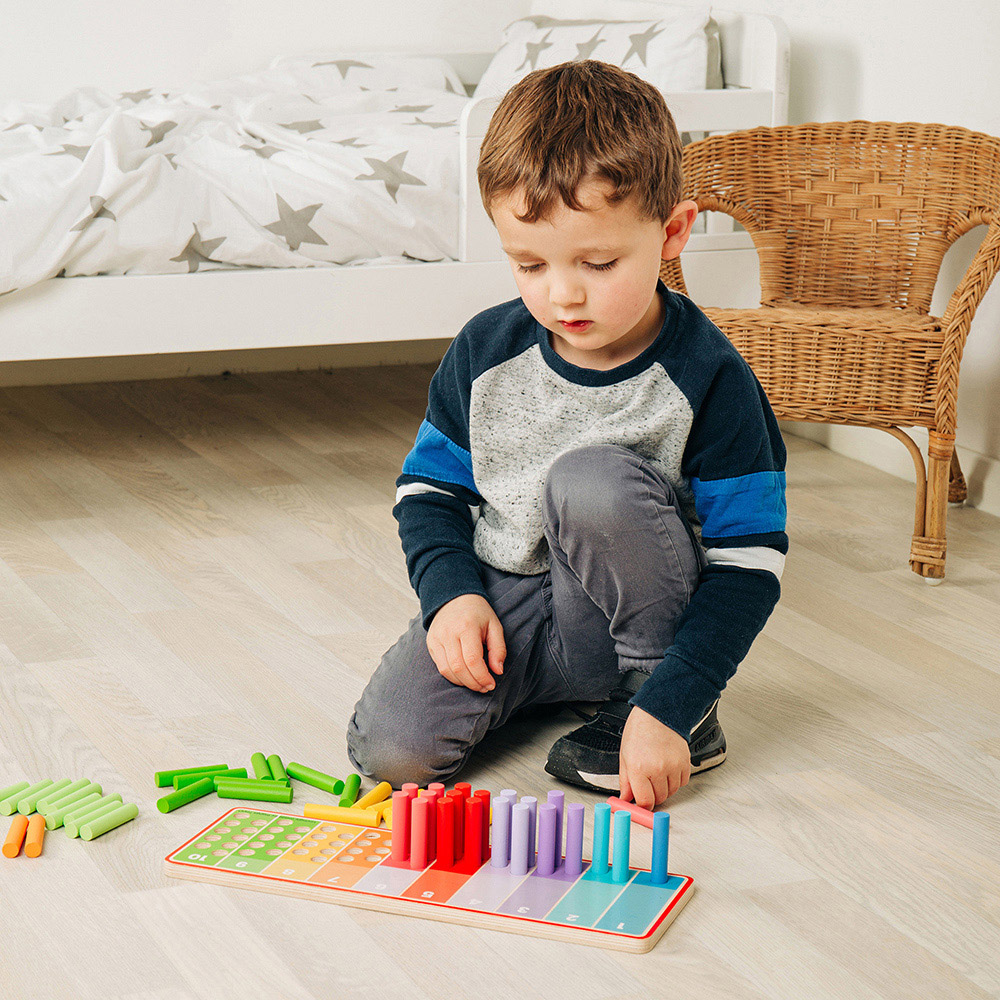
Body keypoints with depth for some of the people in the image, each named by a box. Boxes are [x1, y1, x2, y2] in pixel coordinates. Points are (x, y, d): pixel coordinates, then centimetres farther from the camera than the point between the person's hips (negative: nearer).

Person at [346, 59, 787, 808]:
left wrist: (668, 705, -26)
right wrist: (452, 595, -12)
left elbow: (748, 564, -16)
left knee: (591, 479, -33)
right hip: (504, 606, 3)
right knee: (389, 745, -20)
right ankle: (567, 683, 8)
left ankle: (666, 704, -12)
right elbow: (429, 489, 9)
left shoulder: (707, 378, -16)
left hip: (642, 620, -3)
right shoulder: (485, 352, -4)